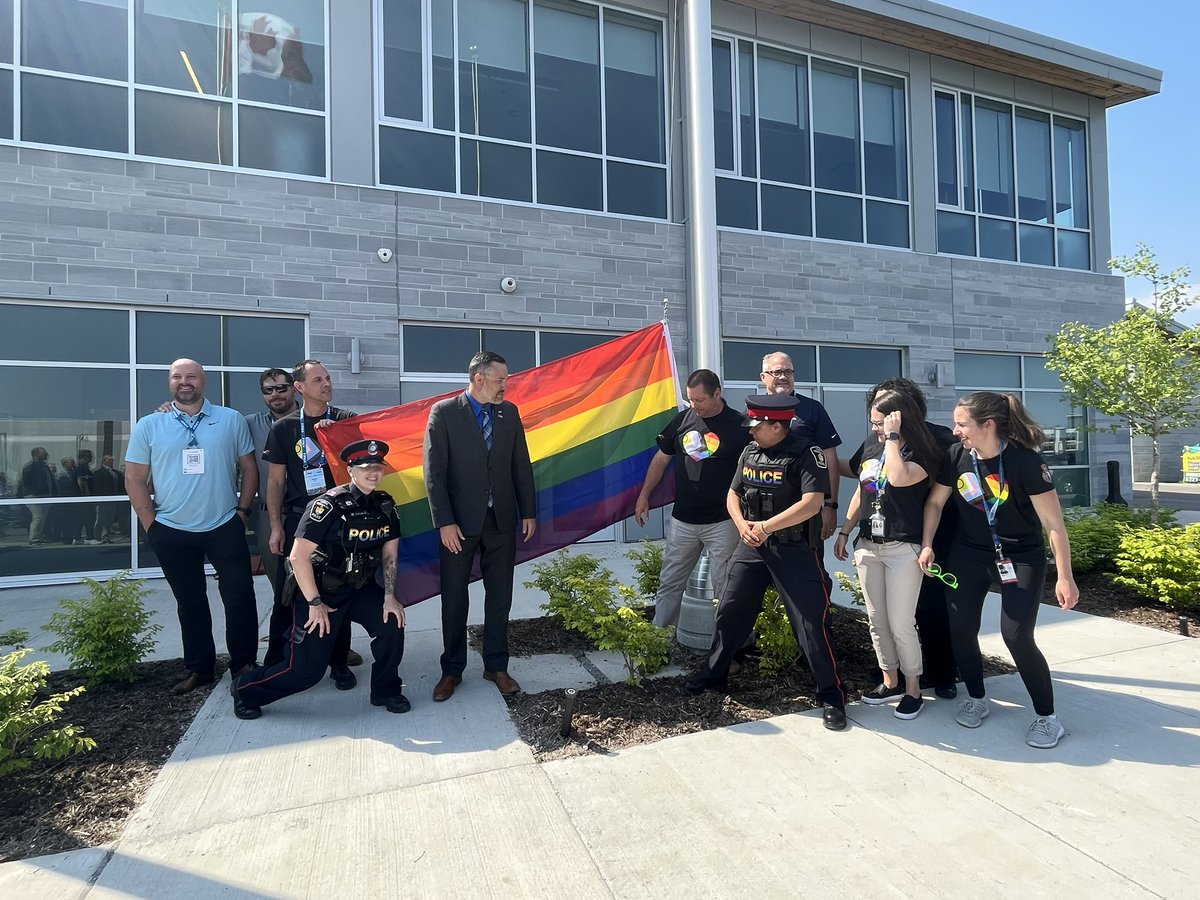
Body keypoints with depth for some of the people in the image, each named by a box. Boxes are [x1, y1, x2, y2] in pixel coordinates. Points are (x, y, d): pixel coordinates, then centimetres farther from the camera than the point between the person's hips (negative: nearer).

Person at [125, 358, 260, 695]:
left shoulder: (231, 420, 1)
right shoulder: (149, 426, 2)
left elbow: (249, 468, 4)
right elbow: (135, 479, 3)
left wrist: (242, 510, -2)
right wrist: (151, 525, -2)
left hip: (225, 527, -1)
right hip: (172, 532, 1)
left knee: (240, 597, 2)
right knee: (190, 603, 13)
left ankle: (244, 663, 19)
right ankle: (200, 667, 27)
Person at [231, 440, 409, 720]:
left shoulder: (385, 505, -3)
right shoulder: (329, 506, -21)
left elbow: (389, 554, 3)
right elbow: (298, 556, -21)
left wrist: (389, 596, -7)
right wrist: (315, 604, -18)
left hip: (360, 588, 5)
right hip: (319, 591, -5)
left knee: (392, 624, -20)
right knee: (307, 670, -3)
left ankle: (386, 691, 6)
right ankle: (245, 689, 27)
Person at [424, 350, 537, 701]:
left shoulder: (509, 412, 5)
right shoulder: (443, 412, -6)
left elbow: (521, 465, 8)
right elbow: (434, 472, -9)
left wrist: (528, 512, 5)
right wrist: (445, 522, -13)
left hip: (502, 519, 3)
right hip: (460, 521, -3)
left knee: (499, 597, 11)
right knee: (454, 599, 8)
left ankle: (496, 666, 25)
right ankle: (452, 670, 25)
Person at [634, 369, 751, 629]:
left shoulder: (739, 425, -7)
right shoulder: (682, 419, 4)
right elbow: (661, 460, 13)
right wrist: (644, 496, 11)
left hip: (722, 522, -4)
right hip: (682, 520, 4)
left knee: (725, 587, 3)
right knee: (670, 582, 11)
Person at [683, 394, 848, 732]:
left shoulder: (806, 454, -14)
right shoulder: (750, 452, 6)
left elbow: (811, 503, -23)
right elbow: (733, 494, 12)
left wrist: (765, 527, -21)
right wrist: (742, 524, -7)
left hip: (794, 550, -6)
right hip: (751, 546, 6)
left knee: (812, 622, -1)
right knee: (730, 612, 12)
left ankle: (832, 696, 15)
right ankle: (713, 674, 31)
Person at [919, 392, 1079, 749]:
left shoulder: (1025, 460, -22)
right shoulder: (957, 455, -10)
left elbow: (1054, 524, -18)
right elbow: (935, 501, 5)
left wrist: (1065, 577, -18)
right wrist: (926, 545, -1)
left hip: (1021, 558, -4)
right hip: (967, 555, 4)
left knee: (1017, 637, -8)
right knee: (961, 629, 5)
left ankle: (1048, 717, 14)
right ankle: (977, 699, 27)